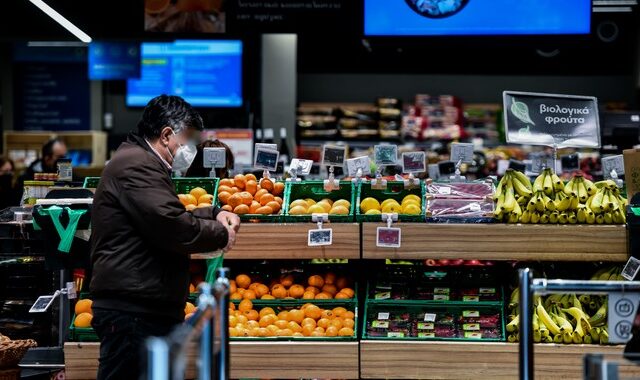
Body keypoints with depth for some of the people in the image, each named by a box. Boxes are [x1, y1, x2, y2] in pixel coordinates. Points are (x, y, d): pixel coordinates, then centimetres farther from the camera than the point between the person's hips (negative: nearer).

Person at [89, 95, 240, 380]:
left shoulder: (138, 162, 23)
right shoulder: (137, 165, -13)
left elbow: (172, 215, 33)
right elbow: (172, 227, -23)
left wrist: (215, 214, 17)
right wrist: (220, 235, -7)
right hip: (133, 311, -12)